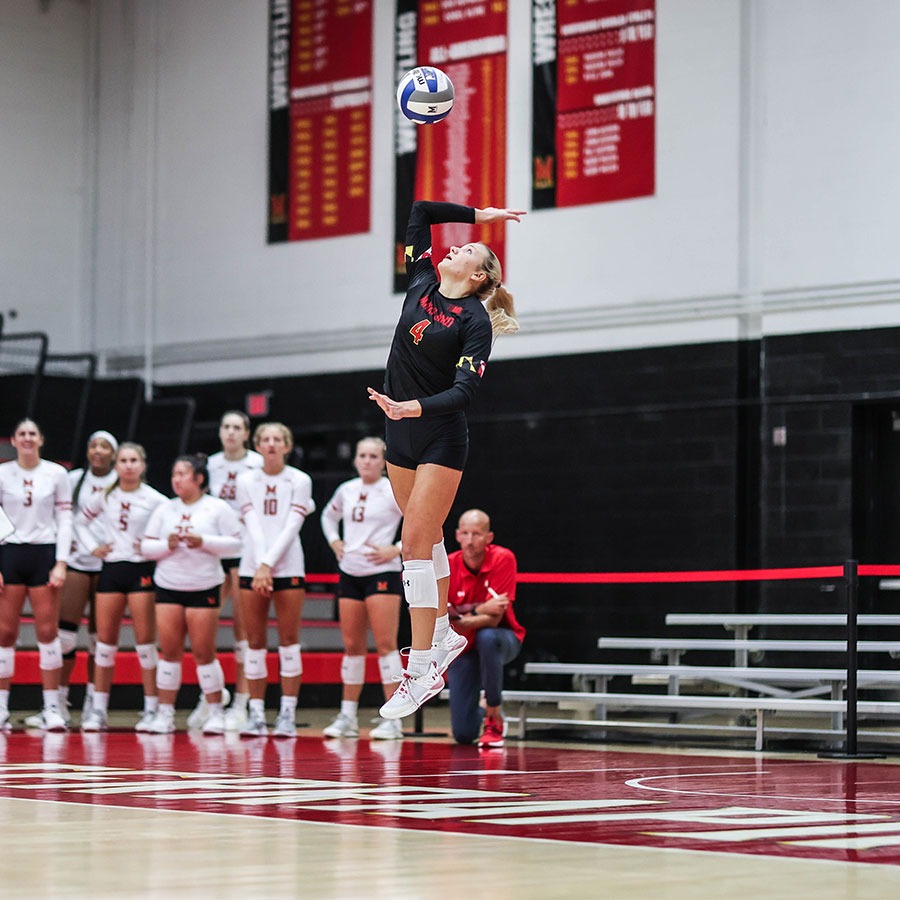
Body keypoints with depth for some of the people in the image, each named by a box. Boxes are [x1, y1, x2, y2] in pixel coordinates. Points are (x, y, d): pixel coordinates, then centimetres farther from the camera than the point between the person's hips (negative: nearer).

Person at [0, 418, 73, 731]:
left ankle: (52, 707, 0)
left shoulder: (56, 474, 4)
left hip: (45, 553, 0)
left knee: (48, 632, -3)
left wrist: (61, 563, -5)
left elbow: (65, 520, 4)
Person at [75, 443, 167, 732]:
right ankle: (98, 710, 8)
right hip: (111, 569, 3)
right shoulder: (104, 498, 8)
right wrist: (92, 547, 8)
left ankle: (151, 709, 1)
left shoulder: (154, 500, -2)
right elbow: (80, 521, 21)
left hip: (142, 570, -3)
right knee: (105, 639, 3)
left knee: (145, 640, -4)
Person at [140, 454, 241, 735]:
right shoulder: (164, 509, 10)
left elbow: (235, 543, -4)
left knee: (204, 652, -3)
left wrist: (203, 542, -16)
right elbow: (146, 547, 8)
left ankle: (216, 713, 7)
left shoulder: (218, 508, 0)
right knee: (169, 650, 0)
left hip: (204, 588, -3)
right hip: (168, 586, 3)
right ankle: (165, 714, 5)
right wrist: (168, 544, -11)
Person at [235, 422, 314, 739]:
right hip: (252, 566, 2)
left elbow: (291, 526, -7)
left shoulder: (300, 481, 2)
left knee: (289, 641, -2)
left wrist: (269, 563, -17)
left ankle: (288, 714, 0)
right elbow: (253, 525, -3)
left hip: (288, 567, -2)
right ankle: (256, 715, 4)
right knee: (255, 642, 1)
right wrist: (260, 566, -15)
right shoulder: (246, 481, 7)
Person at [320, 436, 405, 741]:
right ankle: (347, 717, 14)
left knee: (385, 644, -10)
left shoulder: (393, 492, -7)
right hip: (350, 573, 6)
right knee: (352, 646, 8)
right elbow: (329, 516, 30)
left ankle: (393, 719, -10)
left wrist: (397, 549, -13)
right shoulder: (346, 490, 10)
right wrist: (334, 542, 13)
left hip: (382, 573, -6)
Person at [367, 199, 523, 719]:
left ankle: (421, 672, -12)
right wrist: (477, 215, 15)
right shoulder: (423, 284, 5)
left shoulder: (475, 321, -11)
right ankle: (445, 634, 29)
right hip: (401, 437, 7)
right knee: (428, 538, 16)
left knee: (416, 544, -12)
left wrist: (415, 406, -34)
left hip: (442, 439, -7)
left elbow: (465, 390, -20)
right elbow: (420, 211, 11)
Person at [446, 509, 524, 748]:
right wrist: (480, 611, -31)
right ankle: (481, 712, 33)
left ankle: (494, 717, -19)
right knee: (463, 734, -8)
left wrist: (458, 618, -31)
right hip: (462, 648, 2)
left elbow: (494, 619, -25)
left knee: (486, 637, -41)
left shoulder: (503, 559, -20)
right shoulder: (447, 566, -14)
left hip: (502, 640, -2)